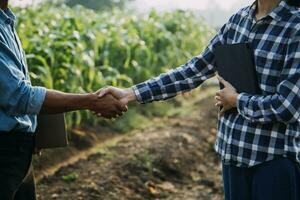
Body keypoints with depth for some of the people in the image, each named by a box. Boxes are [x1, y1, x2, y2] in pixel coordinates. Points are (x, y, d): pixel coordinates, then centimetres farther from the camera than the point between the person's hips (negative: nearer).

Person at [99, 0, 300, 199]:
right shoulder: (239, 19, 4)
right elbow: (195, 70, 6)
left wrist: (235, 99, -6)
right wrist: (131, 93, 0)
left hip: (276, 158, -6)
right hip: (234, 152, 6)